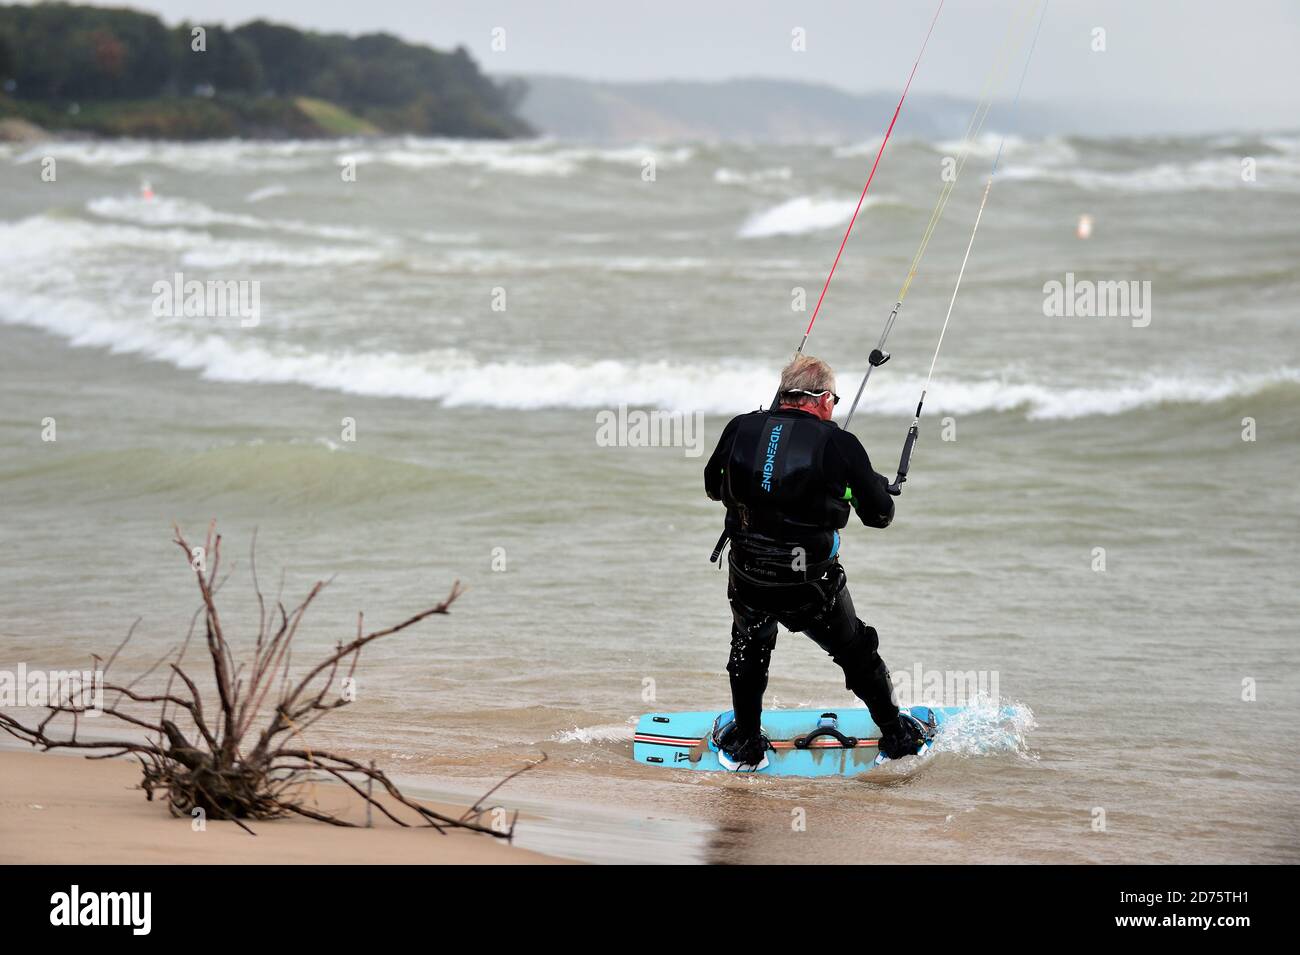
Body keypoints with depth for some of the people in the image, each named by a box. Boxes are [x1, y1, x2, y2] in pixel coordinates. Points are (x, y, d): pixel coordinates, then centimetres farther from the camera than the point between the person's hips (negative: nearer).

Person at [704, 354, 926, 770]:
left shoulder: (740, 429, -2)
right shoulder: (840, 443, -8)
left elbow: (713, 486, 16)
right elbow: (879, 514, 2)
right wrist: (879, 485, 24)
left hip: (747, 579, 2)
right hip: (812, 587, -2)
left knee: (749, 647, 32)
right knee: (857, 653, 24)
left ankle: (744, 744, 40)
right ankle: (897, 737, 37)